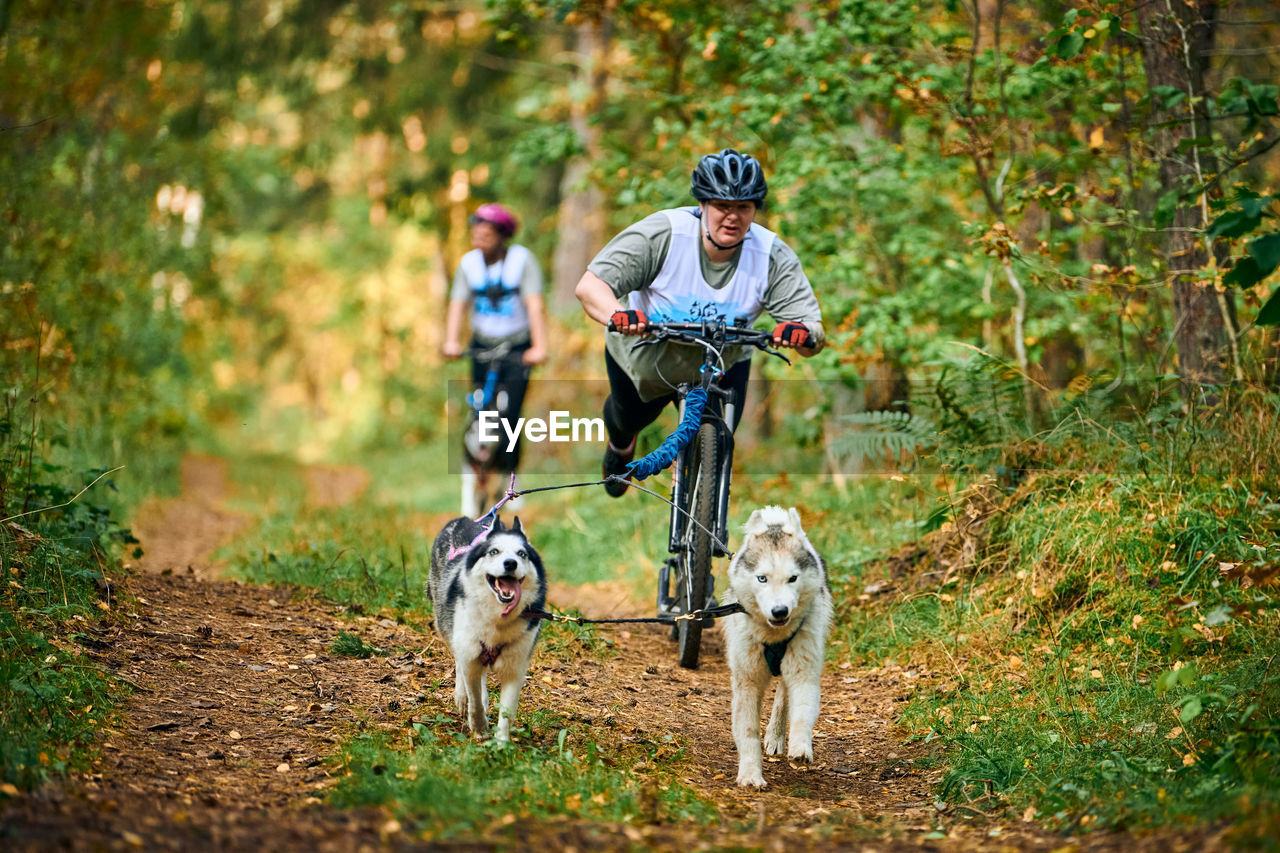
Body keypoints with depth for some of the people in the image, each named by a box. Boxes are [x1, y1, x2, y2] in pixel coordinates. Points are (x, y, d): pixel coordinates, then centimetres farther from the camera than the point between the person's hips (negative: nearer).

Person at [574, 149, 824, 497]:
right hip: (645, 353, 0)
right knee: (629, 419, 24)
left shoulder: (774, 257, -29)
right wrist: (618, 315, -61)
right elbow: (590, 285, -37)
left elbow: (814, 334, -32)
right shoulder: (661, 234, -35)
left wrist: (804, 333, -59)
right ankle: (620, 446, 64)